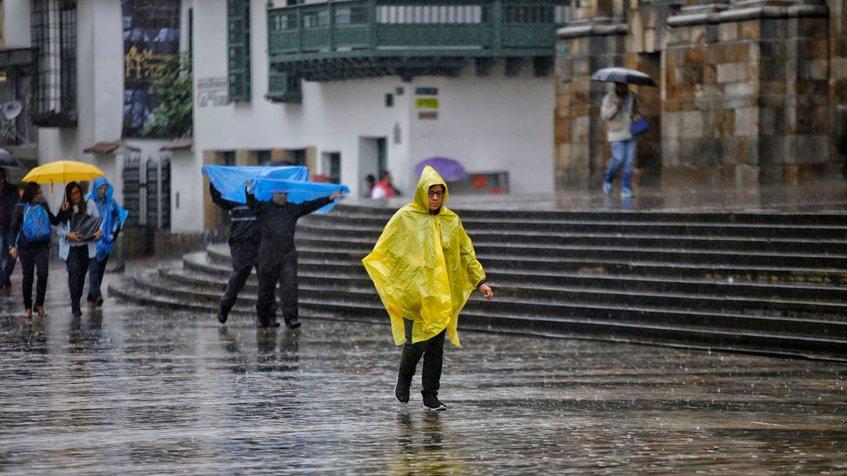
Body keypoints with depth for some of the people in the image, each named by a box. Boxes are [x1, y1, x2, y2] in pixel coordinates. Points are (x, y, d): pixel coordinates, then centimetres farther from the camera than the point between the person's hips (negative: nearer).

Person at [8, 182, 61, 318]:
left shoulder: (43, 206, 6)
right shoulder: (20, 208, -3)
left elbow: (54, 221, 19)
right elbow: (13, 228, -6)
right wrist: (12, 245, -20)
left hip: (42, 246, 1)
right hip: (26, 248, -1)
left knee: (43, 273, -16)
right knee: (27, 277, 5)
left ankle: (39, 304, -3)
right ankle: (28, 307, 18)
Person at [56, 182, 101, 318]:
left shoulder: (90, 206, 8)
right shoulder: (65, 210, 7)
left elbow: (97, 222, 1)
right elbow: (59, 230, 4)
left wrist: (99, 231, -20)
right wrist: (69, 235, -15)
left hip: (86, 247, 1)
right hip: (70, 247, -1)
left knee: (81, 274, 6)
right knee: (74, 271, -20)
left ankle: (76, 304, 21)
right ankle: (75, 305, -23)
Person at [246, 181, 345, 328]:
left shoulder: (293, 209, 15)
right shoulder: (264, 208, 5)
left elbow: (312, 205, 14)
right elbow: (252, 204, -11)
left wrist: (330, 198, 9)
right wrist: (250, 192, -32)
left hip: (288, 255, 2)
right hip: (268, 255, -2)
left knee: (289, 285, -10)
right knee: (266, 287, 5)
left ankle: (291, 318, -12)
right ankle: (266, 317, 20)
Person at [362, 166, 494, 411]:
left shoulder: (451, 221, 8)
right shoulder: (405, 217, -1)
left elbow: (466, 254, 14)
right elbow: (384, 251, 1)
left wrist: (480, 281, 7)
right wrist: (385, 278, -12)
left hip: (442, 294, 3)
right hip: (414, 292, -3)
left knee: (436, 345, 3)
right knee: (416, 342, -9)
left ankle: (430, 395, 11)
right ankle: (404, 379, 20)